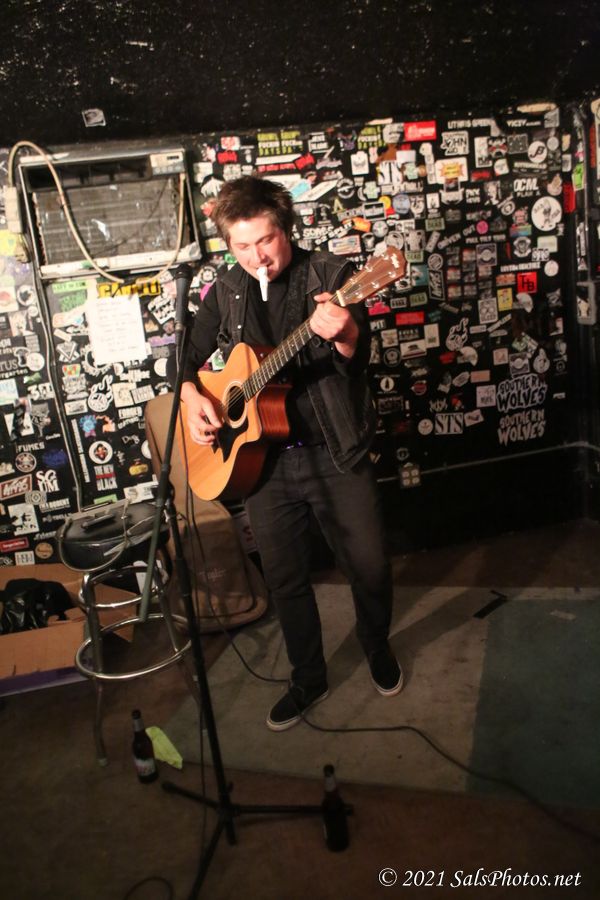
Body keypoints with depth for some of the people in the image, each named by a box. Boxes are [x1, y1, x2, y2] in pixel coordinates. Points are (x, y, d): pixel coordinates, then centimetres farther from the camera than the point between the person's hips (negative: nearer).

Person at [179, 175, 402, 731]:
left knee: (369, 565, 6)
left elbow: (358, 360, -15)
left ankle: (378, 649, 38)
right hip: (263, 457, 3)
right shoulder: (225, 293, 6)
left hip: (335, 451, -3)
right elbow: (191, 359, 15)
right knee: (285, 578, 12)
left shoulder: (330, 275, -6)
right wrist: (193, 398, -6)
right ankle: (308, 680, 34)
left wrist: (344, 335, -38)